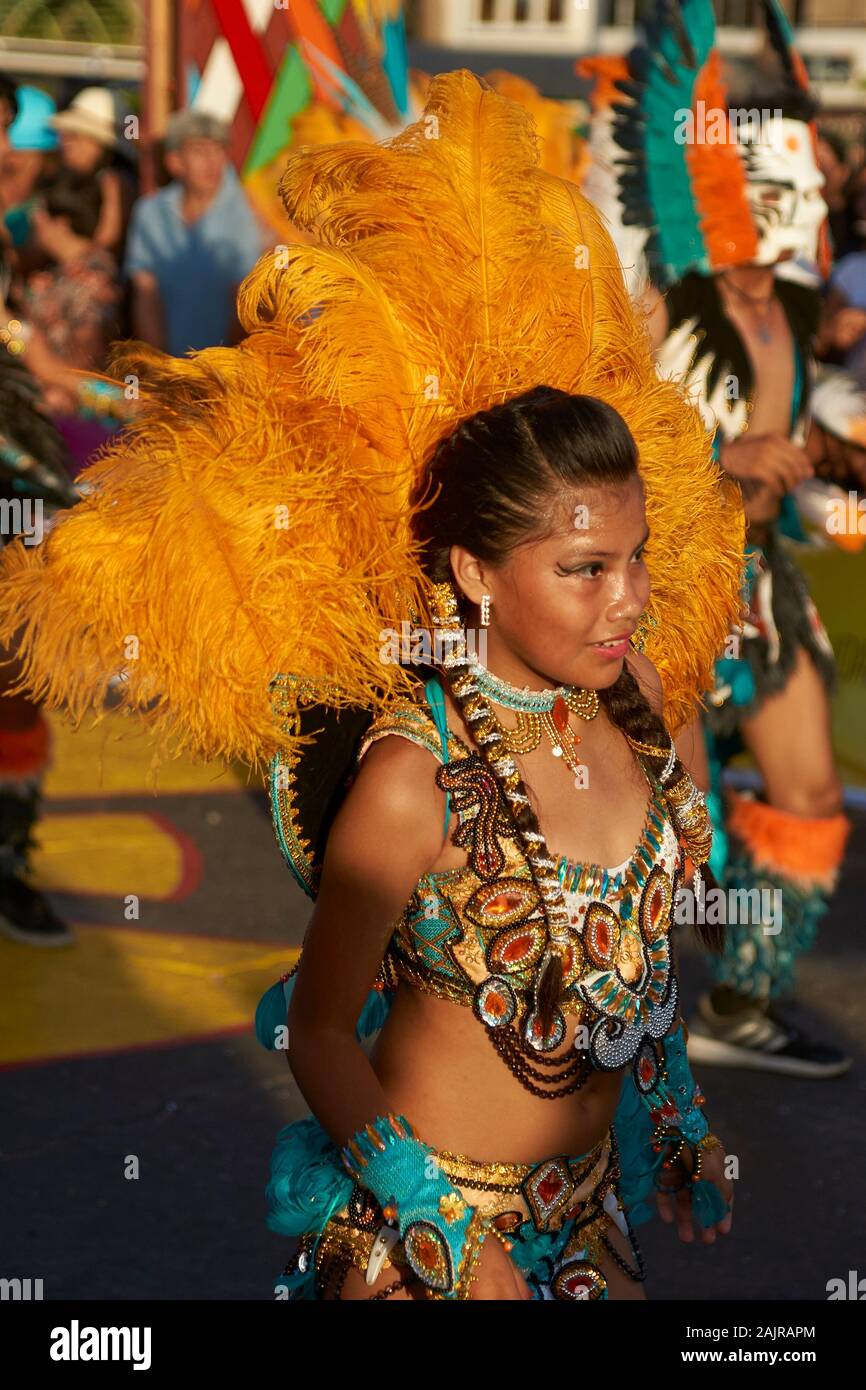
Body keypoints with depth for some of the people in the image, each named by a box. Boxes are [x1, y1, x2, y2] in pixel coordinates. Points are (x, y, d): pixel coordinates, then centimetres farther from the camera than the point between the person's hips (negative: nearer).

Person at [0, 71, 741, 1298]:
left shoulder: (630, 689, -8)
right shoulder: (412, 780, -26)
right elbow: (318, 1027, -16)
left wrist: (675, 1117, 16)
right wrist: (454, 1241, -20)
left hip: (591, 1192, 6)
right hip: (438, 1211, -6)